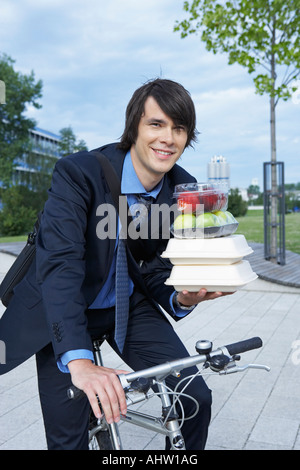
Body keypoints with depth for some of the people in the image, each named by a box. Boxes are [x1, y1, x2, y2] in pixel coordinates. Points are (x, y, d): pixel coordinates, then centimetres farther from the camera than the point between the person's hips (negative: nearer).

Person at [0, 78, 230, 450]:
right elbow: (58, 264, -36)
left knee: (195, 399, -6)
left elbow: (158, 270, -4)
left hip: (129, 305, 4)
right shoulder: (78, 172, -25)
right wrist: (79, 361, -47)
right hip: (63, 313, -3)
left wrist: (183, 297, -27)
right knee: (68, 438, -4)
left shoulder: (185, 191, -9)